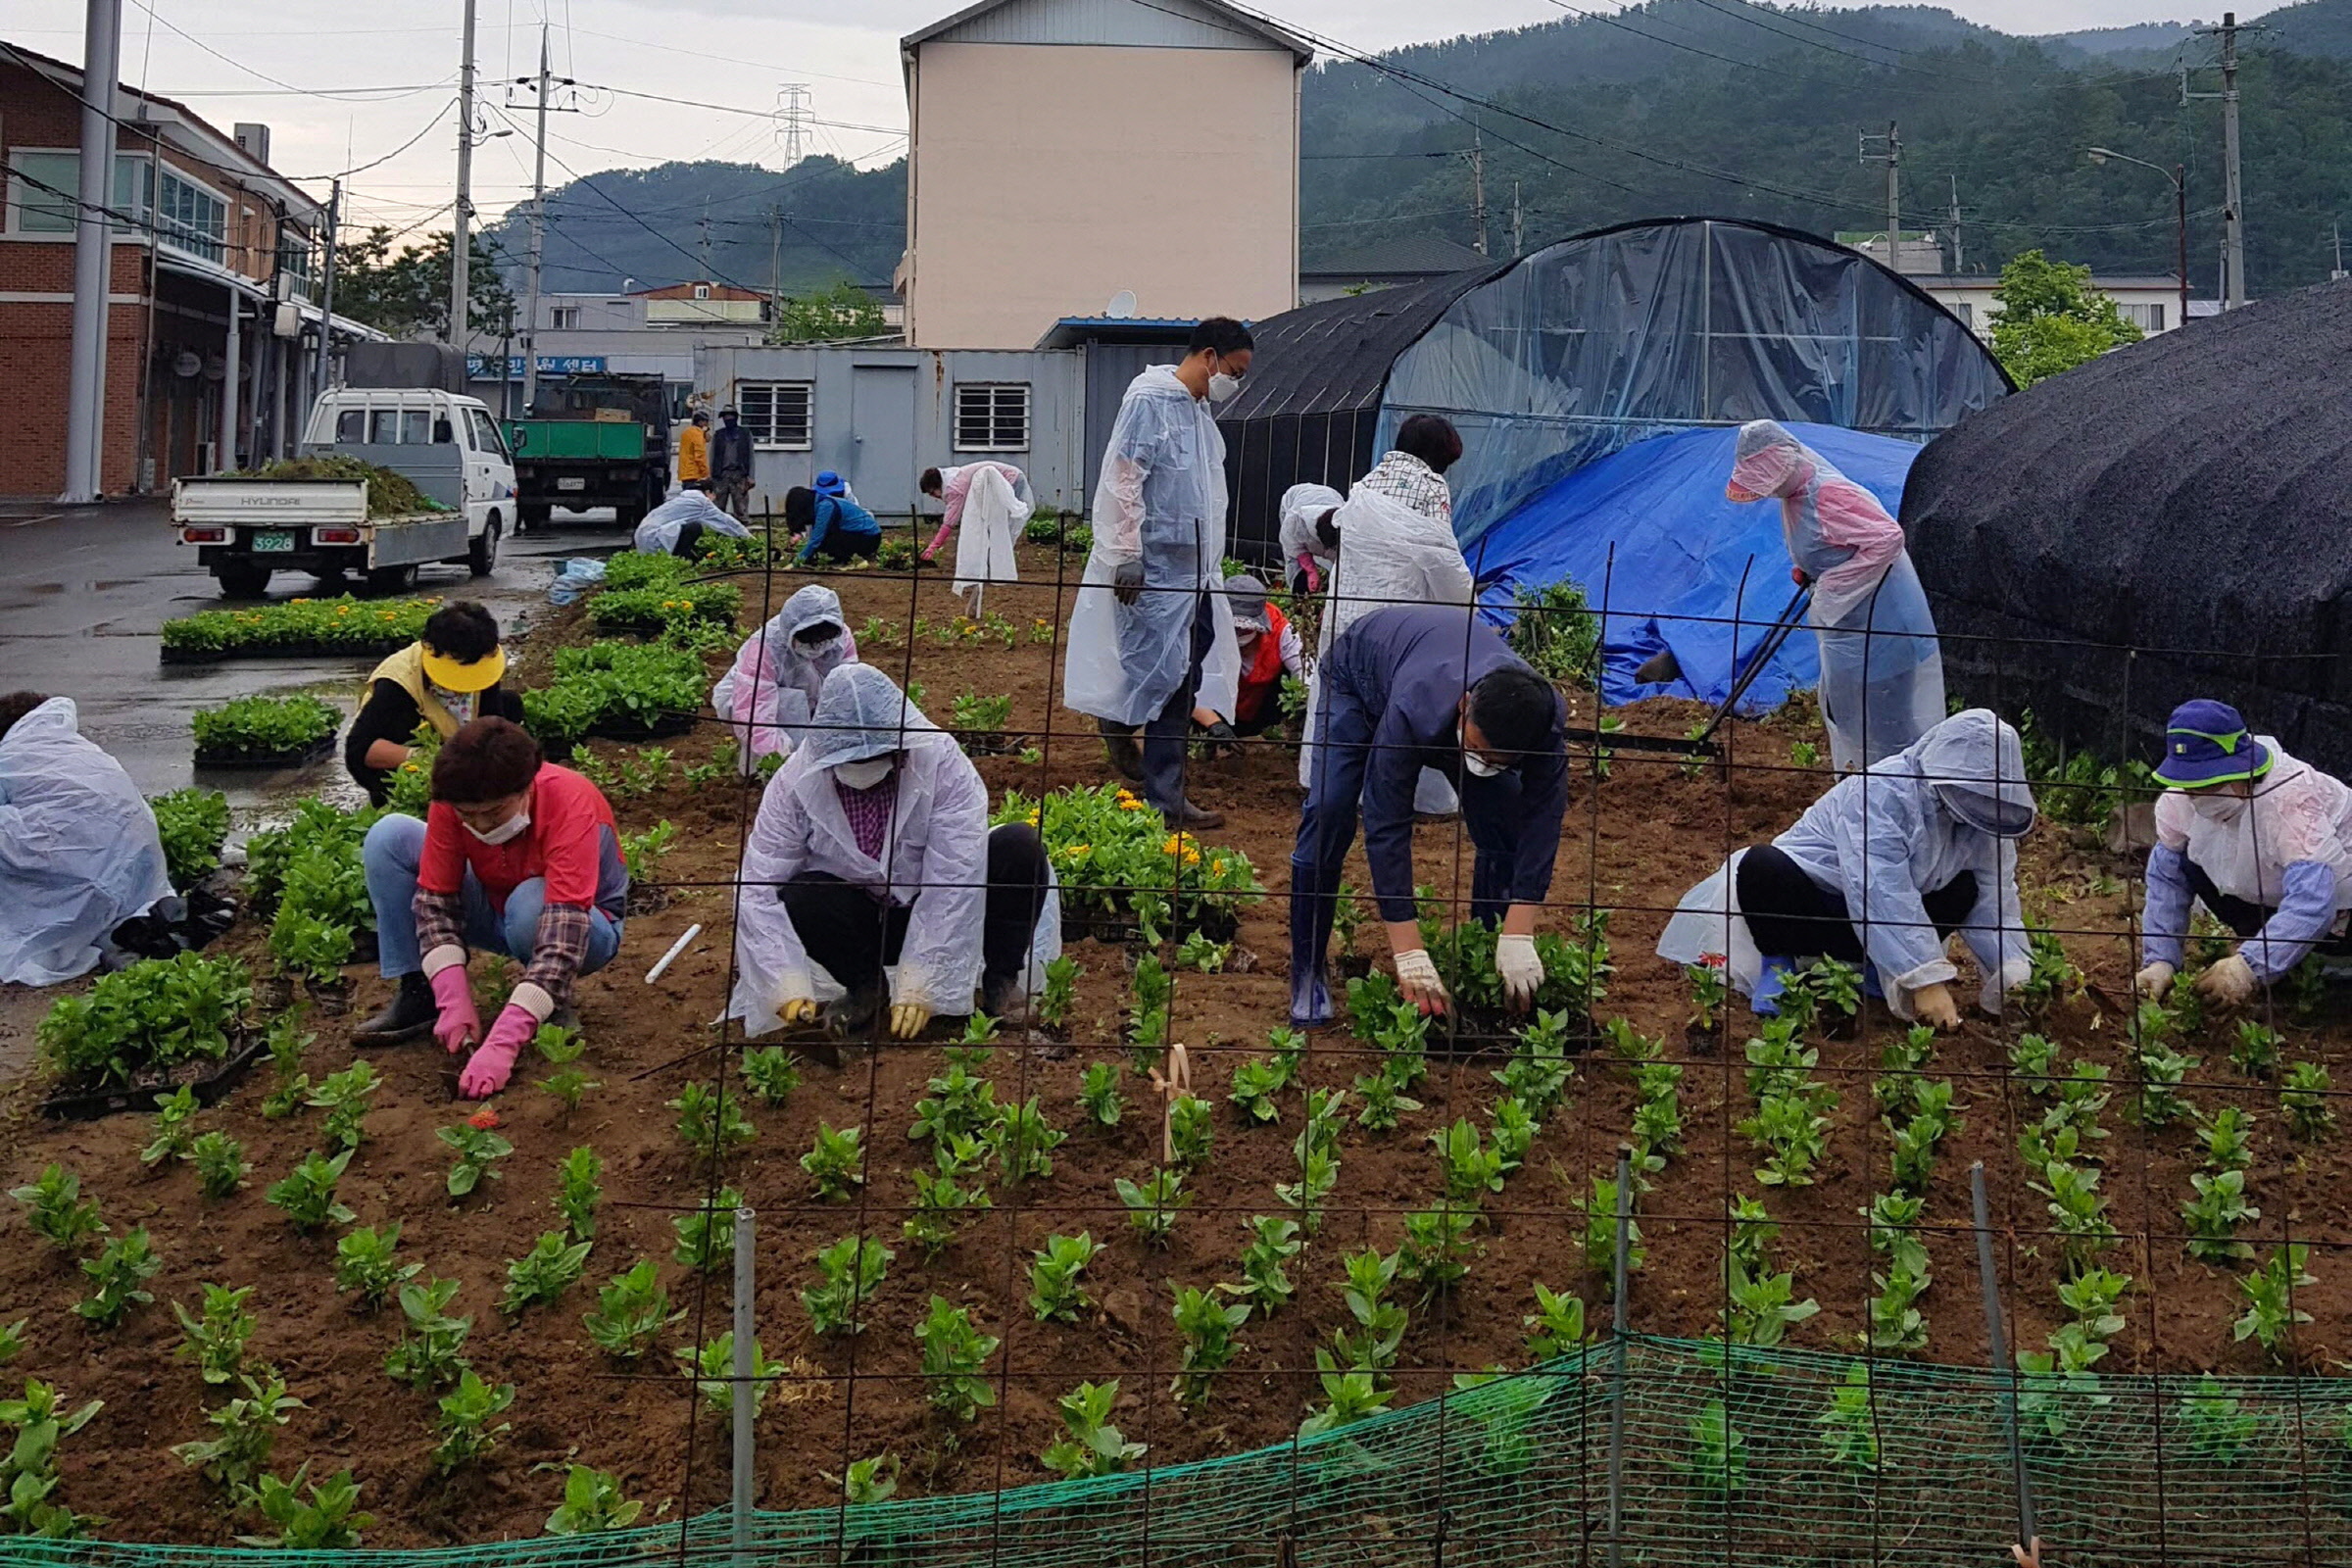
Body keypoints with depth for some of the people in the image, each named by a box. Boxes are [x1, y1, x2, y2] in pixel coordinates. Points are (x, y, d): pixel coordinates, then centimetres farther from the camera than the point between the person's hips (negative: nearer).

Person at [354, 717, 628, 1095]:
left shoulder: (571, 805, -35)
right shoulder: (452, 800, -22)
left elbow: (563, 932, -42)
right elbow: (434, 898, -17)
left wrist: (502, 1045, -49)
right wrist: (454, 1001, -31)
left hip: (583, 926, -4)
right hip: (495, 912, 4)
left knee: (531, 904, -40)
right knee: (389, 837, -15)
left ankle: (555, 1005, -8)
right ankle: (416, 994, -7)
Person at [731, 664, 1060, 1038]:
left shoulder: (942, 764, -21)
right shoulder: (795, 782, -16)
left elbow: (956, 880, -26)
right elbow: (757, 888, -18)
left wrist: (919, 989, -30)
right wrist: (788, 988, -30)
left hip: (934, 920, -1)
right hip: (862, 922, 1)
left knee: (1021, 845, -24)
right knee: (798, 899, -31)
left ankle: (1001, 980, -4)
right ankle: (864, 987, 0)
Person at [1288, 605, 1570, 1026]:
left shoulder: (1547, 721, -37)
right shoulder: (1414, 710, -48)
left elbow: (1541, 821, -35)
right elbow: (1387, 826, -45)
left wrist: (1519, 938, -42)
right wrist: (1409, 955, -47)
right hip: (1360, 672, -3)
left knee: (1506, 824, -13)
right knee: (1328, 812, -22)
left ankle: (1489, 963, 5)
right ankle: (1306, 972, -9)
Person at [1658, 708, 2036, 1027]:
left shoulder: (1984, 816, -7)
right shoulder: (1882, 794, -30)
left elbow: (1996, 895, -6)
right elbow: (1881, 896, -37)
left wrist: (2013, 973, -21)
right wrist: (1925, 980, -41)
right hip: (1810, 893, -6)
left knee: (1966, 891, -16)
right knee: (1762, 868, -37)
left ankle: (1871, 965, -2)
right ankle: (1778, 963, -12)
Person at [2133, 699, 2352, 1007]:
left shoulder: (2290, 800, -39)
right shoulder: (2179, 799, -19)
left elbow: (2312, 901, -46)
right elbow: (2166, 879, -12)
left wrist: (2251, 967, -54)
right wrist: (2159, 961, -23)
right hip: (2266, 892, 5)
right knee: (2187, 861, -11)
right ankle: (2257, 946, 6)